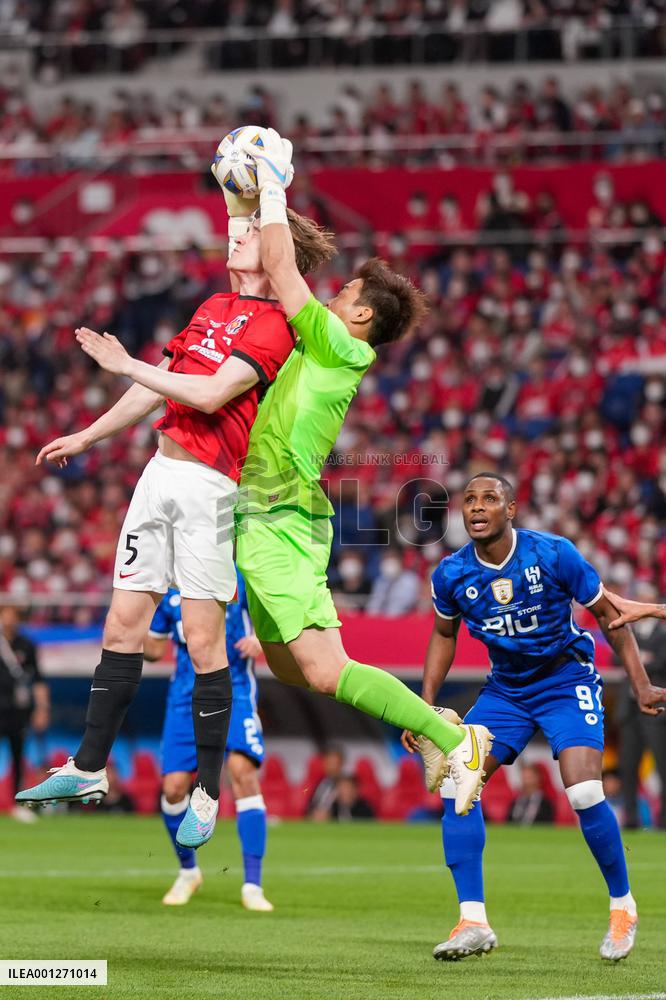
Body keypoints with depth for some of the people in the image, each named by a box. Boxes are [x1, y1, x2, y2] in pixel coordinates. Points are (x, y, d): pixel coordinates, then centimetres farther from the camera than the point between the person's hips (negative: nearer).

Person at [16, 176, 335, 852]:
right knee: (123, 621, 7)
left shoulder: (273, 325, -8)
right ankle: (89, 769, 13)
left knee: (203, 638, -7)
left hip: (208, 486, -7)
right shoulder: (213, 308, 17)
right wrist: (88, 437, 32)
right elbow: (162, 387, 27)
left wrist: (126, 365, -11)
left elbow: (211, 394, -20)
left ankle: (208, 791, 2)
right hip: (161, 469, 7)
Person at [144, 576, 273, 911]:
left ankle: (252, 886, -17)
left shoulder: (239, 579, -4)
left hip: (233, 692, -3)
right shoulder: (167, 590, 6)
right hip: (186, 698, 3)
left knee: (243, 770, -22)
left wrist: (261, 640, -21)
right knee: (173, 787, -6)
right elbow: (154, 649, 14)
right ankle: (188, 871, 24)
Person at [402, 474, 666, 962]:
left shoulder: (554, 554, -19)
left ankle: (623, 907, 2)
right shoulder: (451, 575, -9)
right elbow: (444, 635, 11)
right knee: (455, 783, -14)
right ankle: (473, 922, -8)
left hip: (567, 682, -4)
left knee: (583, 791, -22)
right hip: (505, 690, 4)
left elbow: (607, 613, -7)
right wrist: (425, 708, 4)